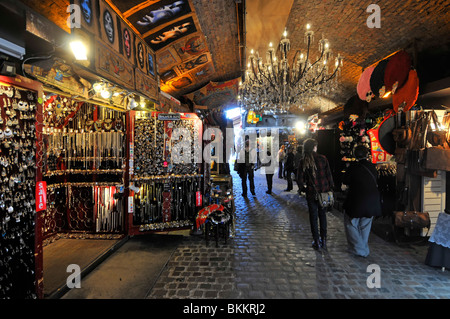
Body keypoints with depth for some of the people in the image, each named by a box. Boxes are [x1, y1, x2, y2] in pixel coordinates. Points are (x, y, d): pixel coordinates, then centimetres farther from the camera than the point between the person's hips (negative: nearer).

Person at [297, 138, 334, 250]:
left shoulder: (303, 161, -8)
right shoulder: (323, 158, -6)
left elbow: (300, 177, -8)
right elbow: (329, 175, -3)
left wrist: (304, 186, 10)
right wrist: (331, 187, 7)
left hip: (311, 192, -1)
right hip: (324, 191, 2)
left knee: (313, 216, 9)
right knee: (322, 214, 16)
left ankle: (316, 241, 16)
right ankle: (323, 240, 24)